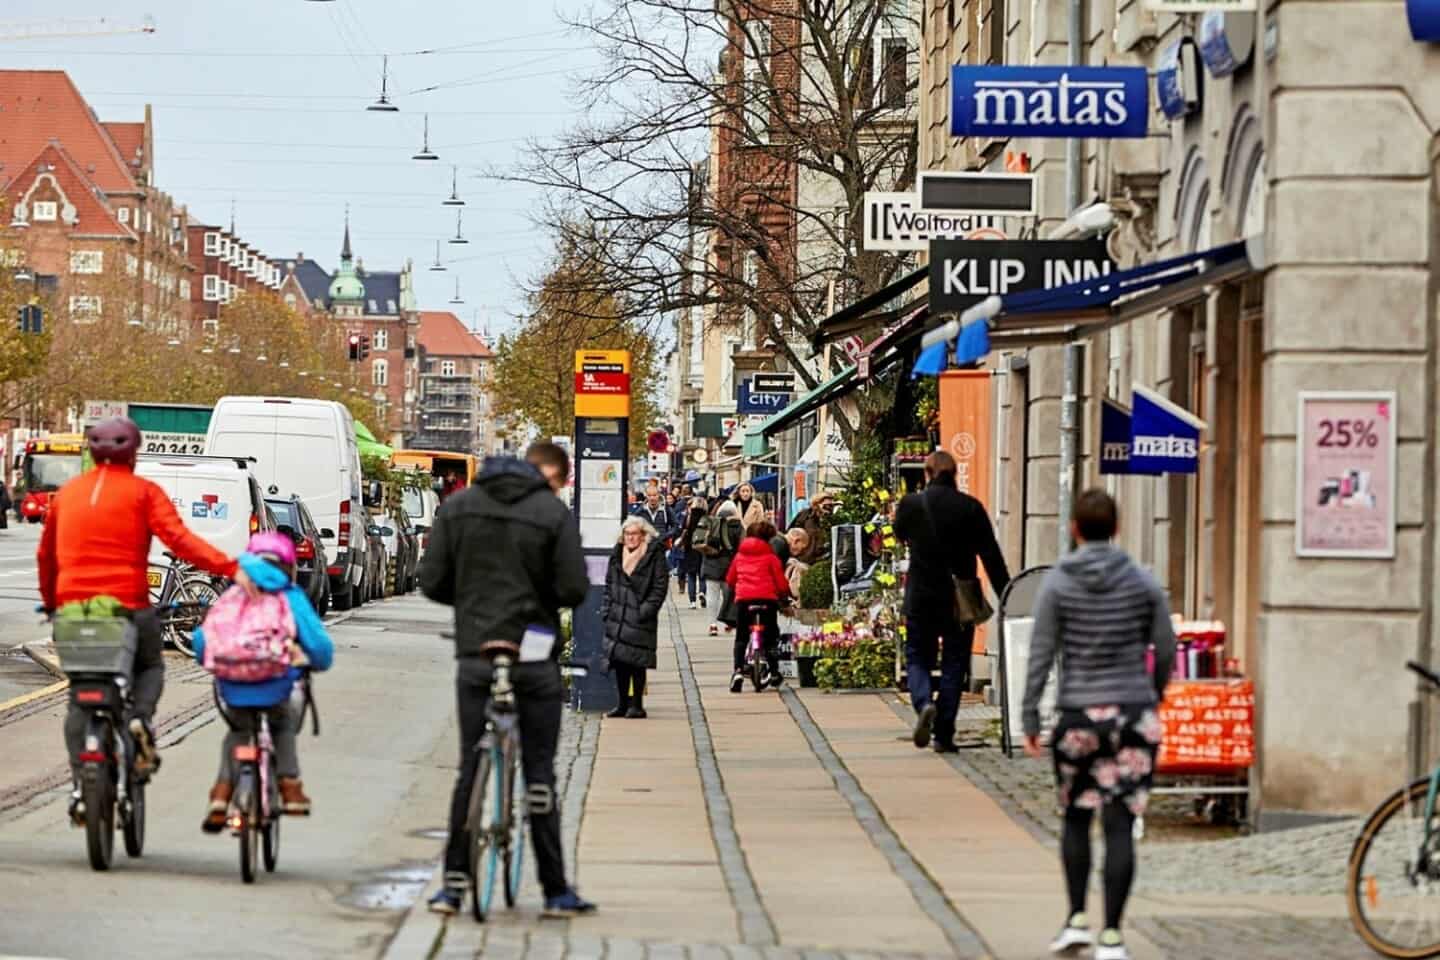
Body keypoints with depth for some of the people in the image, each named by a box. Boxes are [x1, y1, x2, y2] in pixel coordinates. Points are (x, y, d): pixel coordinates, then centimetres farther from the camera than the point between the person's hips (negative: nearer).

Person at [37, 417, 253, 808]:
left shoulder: (67, 493, 12)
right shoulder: (143, 492, -1)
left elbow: (46, 555, 18)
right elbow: (179, 540, -14)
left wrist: (50, 602, 32)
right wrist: (231, 569, -21)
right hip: (129, 607, -3)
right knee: (150, 666, 24)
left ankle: (81, 785, -1)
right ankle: (141, 718, -8)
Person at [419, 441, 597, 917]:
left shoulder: (457, 506, 4)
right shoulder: (553, 512, -6)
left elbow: (432, 581, 1)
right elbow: (574, 589, -10)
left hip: (474, 652, 3)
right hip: (534, 654, -3)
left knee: (469, 769, 11)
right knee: (539, 771, 5)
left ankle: (453, 883, 9)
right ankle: (556, 891, 7)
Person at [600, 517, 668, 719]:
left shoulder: (654, 555, -4)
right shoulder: (617, 554, 13)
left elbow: (660, 586, -7)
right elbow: (609, 584, 19)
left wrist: (647, 610, -14)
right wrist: (606, 609, 10)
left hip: (639, 620, -6)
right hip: (617, 617, 6)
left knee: (637, 663, -6)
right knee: (618, 661, 6)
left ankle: (637, 704, 1)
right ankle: (624, 703, 16)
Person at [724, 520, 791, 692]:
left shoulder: (740, 555, 15)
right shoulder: (770, 556, 7)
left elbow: (730, 579, 21)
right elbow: (780, 582, 4)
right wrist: (784, 596, 22)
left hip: (743, 598, 1)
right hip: (767, 598, -1)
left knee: (741, 638, 9)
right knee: (771, 636, 15)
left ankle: (738, 670, -11)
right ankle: (774, 672, 15)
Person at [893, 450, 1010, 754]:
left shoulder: (910, 505, -5)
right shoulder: (970, 507, -6)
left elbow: (900, 534, 17)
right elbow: (992, 557, -5)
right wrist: (1006, 598, 0)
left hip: (921, 599, 0)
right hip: (961, 601, 0)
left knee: (918, 659, 13)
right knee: (954, 664, 8)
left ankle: (924, 704, -16)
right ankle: (944, 734, 5)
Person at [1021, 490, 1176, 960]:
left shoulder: (1057, 583, -4)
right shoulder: (1143, 582, 0)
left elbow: (1041, 653, -6)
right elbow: (1165, 648, 5)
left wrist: (1029, 718, 0)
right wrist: (1155, 695, 24)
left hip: (1079, 715, 0)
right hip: (1134, 714, 0)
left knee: (1076, 818, 18)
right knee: (1120, 825, 0)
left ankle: (1077, 919, 11)